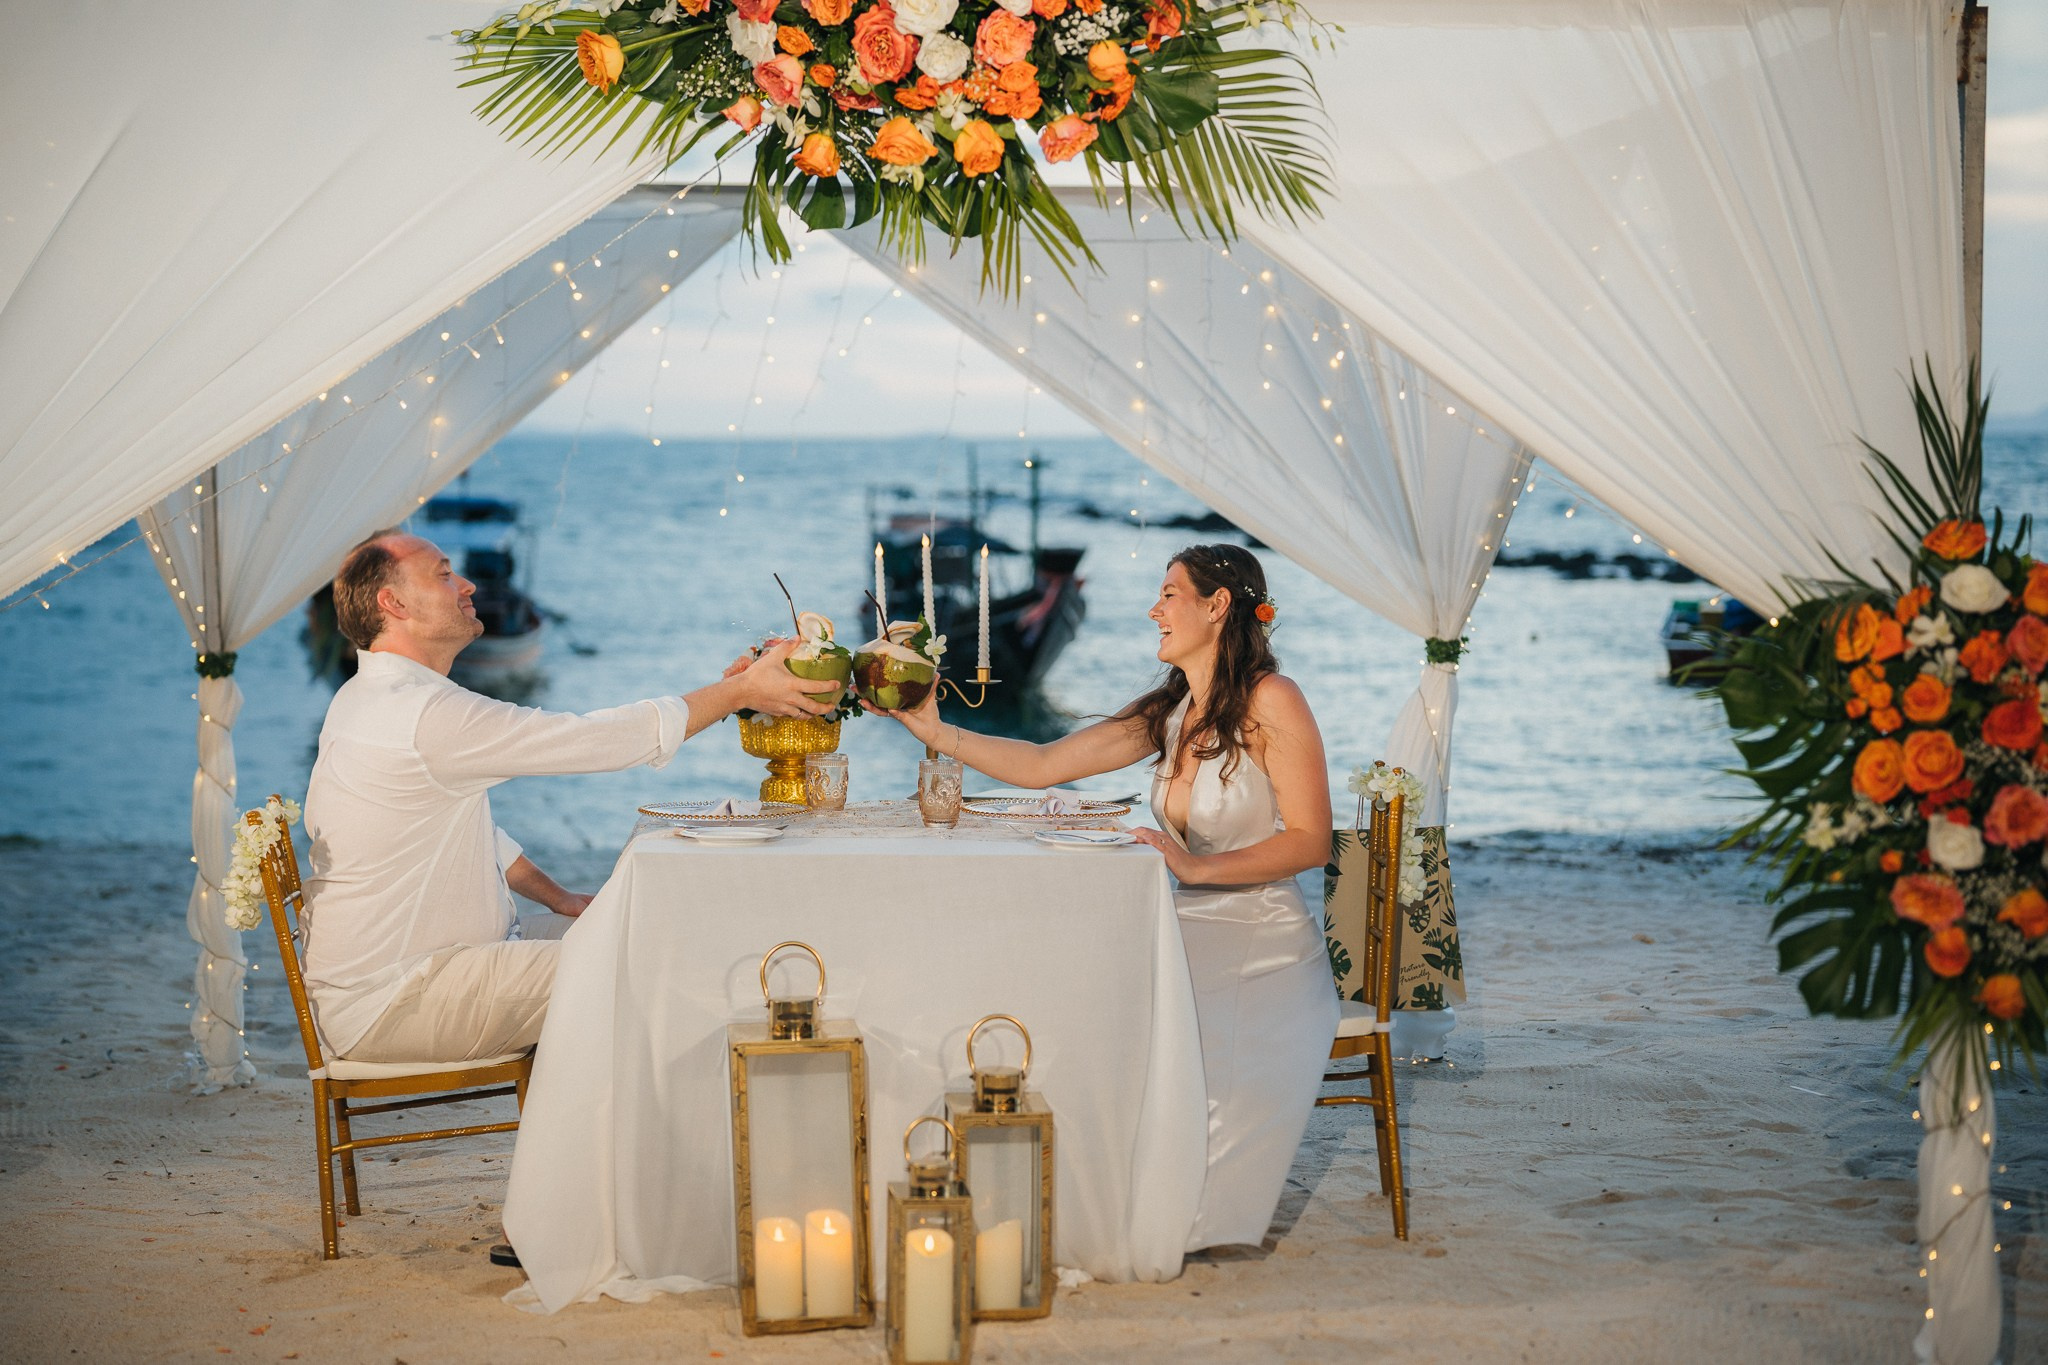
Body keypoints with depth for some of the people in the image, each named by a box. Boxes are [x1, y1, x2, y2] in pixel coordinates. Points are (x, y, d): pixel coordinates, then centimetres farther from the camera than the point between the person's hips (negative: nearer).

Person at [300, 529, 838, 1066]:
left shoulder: (372, 699, 13)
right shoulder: (424, 714, -22)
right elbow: (593, 739, -19)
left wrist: (559, 898, 15)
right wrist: (740, 690, -12)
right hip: (387, 1003, -11)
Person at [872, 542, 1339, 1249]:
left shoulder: (1269, 702, -7)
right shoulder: (1167, 712, 14)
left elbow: (1311, 841, -10)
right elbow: (1041, 765, 14)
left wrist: (1195, 866, -20)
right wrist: (936, 731, 6)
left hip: (1262, 945, -6)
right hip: (1187, 933, 7)